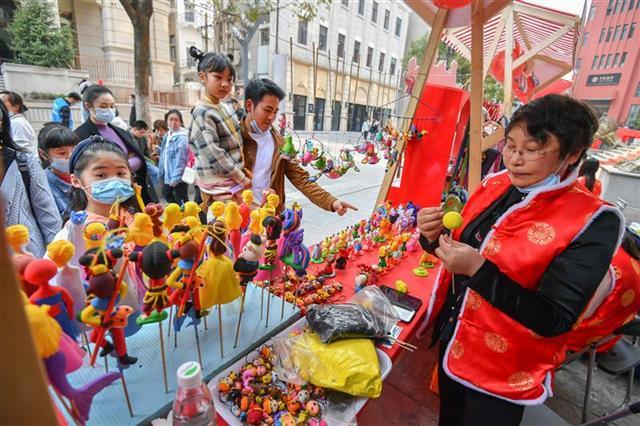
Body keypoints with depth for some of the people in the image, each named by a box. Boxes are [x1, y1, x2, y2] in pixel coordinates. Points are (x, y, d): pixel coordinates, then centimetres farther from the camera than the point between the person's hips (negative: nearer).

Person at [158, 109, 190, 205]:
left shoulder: (182, 138, -19)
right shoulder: (167, 135, 9)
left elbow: (180, 160, -22)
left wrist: (175, 177, -23)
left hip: (178, 176, -10)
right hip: (167, 173, 10)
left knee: (181, 200, -1)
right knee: (166, 193, 24)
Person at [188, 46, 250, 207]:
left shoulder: (226, 107, 10)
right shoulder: (202, 113, -15)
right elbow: (213, 154, -22)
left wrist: (244, 171, 11)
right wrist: (241, 178, -18)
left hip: (235, 179, 8)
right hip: (219, 184, -8)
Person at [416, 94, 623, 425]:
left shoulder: (592, 222, -20)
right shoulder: (494, 185, -5)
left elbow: (555, 321, -22)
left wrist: (479, 270, -34)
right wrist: (435, 238, -17)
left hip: (501, 374, -5)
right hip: (450, 341, 5)